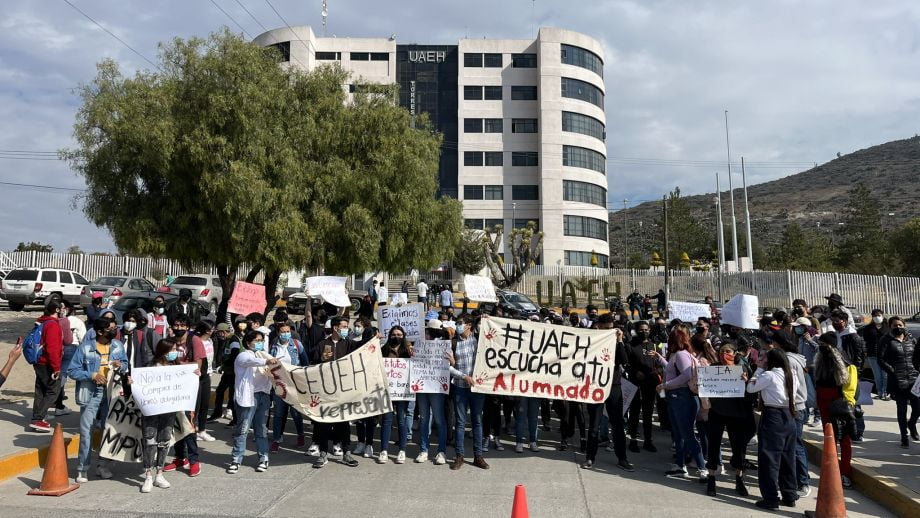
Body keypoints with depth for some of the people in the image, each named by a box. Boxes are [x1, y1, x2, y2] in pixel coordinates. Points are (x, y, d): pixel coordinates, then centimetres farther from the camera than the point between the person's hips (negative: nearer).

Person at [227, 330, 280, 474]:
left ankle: (263, 458, 15)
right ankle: (236, 460, 2)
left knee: (262, 429, 9)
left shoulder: (262, 355, 24)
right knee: (242, 429, -5)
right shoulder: (243, 356, -1)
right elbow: (252, 361, -25)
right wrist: (266, 362, -43)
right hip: (247, 396, -6)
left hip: (263, 395, 6)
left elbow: (268, 373, 28)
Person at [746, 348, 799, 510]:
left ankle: (771, 499, 1)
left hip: (772, 416, -7)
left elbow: (750, 388, -4)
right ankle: (789, 496, 22)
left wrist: (759, 368, 1)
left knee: (769, 458, -1)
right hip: (789, 416, 7)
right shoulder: (790, 376, 9)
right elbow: (792, 396, 12)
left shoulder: (769, 375, -12)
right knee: (787, 457, 14)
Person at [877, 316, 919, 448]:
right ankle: (904, 437, 17)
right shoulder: (887, 340, 0)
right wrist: (892, 371, -13)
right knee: (902, 409, 4)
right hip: (898, 382, -3)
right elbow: (881, 360, -5)